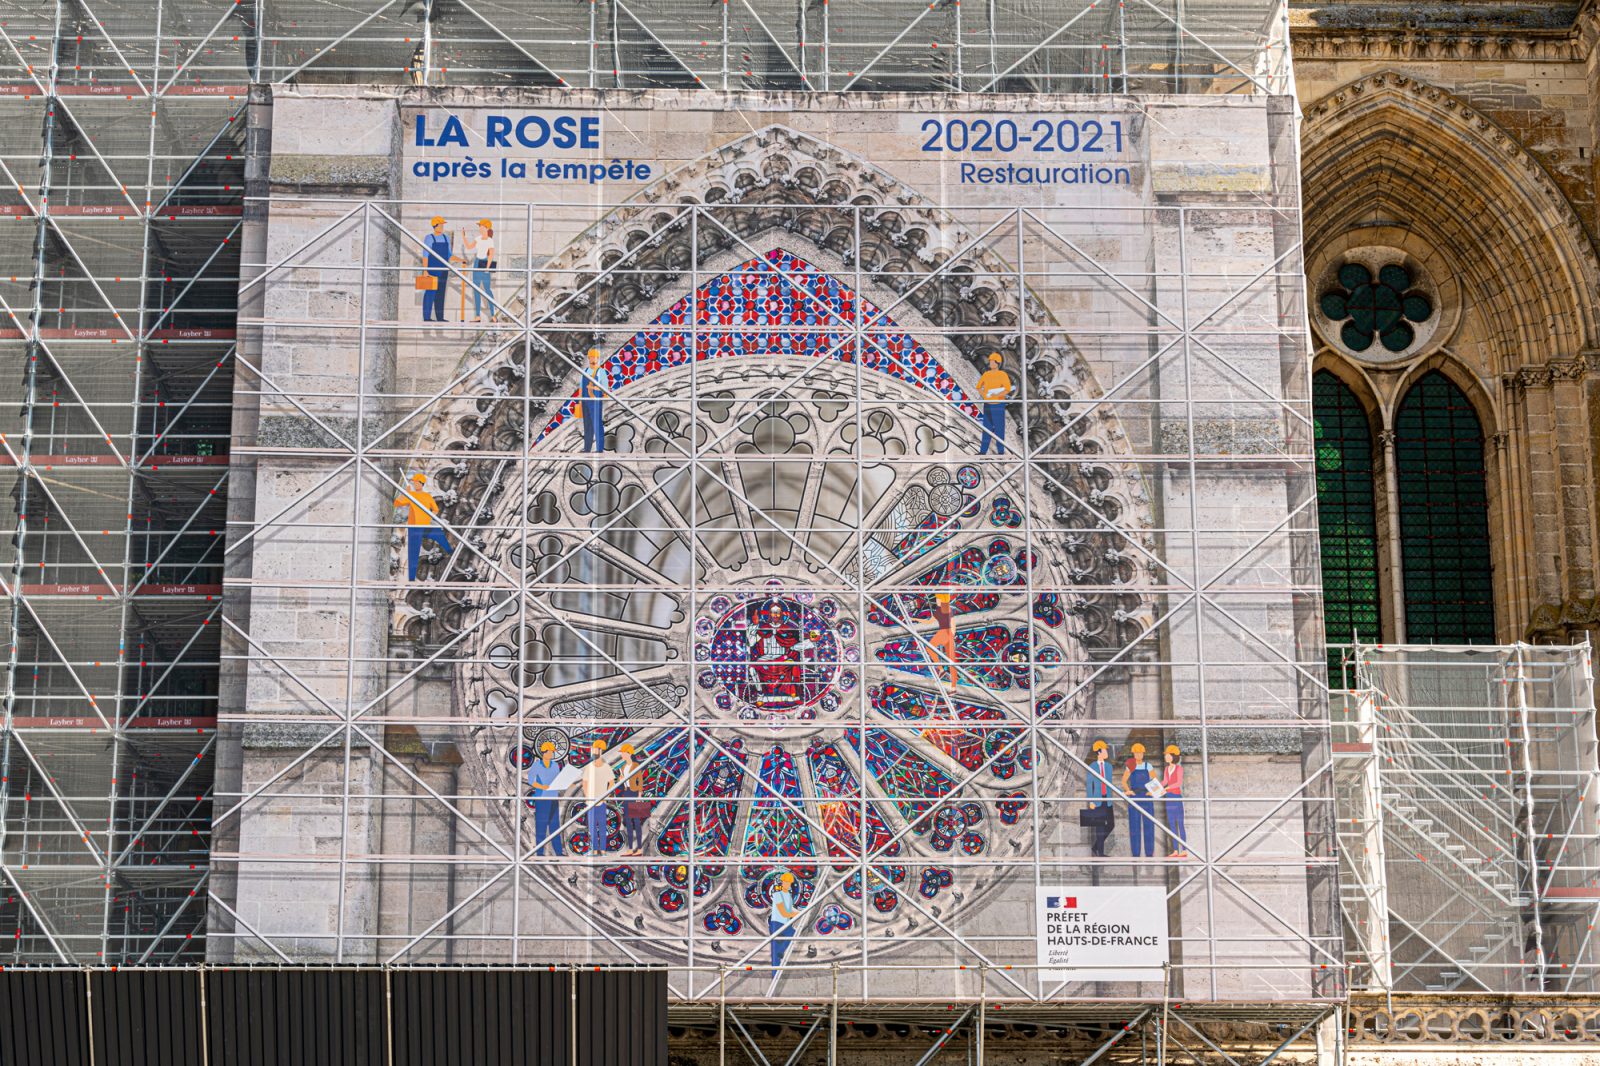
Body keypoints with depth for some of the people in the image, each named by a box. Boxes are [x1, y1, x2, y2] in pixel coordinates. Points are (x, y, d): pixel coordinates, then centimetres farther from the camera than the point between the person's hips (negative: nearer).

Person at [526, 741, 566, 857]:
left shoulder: (555, 765, 12)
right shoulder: (536, 765, -4)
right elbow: (531, 780, -11)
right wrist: (542, 787, -25)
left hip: (553, 798, 5)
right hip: (541, 798, -5)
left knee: (555, 825, 5)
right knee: (540, 826, -3)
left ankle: (559, 851, 6)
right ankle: (539, 852, 1)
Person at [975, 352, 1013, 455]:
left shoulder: (1003, 375, -6)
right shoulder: (986, 374, 9)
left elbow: (1008, 389, -15)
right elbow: (979, 387, 18)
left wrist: (997, 395, -26)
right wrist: (984, 395, 2)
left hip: (998, 405, -5)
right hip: (987, 404, 5)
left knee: (999, 428, -3)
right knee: (987, 428, 8)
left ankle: (1001, 451, 2)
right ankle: (983, 451, 10)